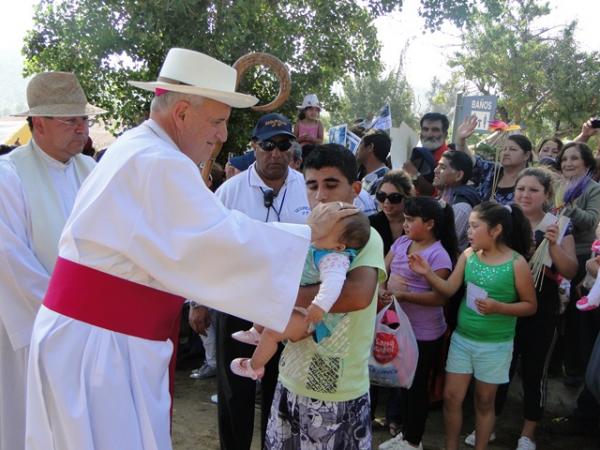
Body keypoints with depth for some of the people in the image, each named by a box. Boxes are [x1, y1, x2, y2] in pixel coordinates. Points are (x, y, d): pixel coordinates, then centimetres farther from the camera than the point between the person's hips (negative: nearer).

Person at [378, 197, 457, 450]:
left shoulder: (439, 255, -18)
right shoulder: (401, 242, 2)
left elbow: (440, 297, -22)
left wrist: (404, 296, -28)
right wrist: (382, 289, -16)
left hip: (424, 334, -7)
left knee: (417, 386, 10)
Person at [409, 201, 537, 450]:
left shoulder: (517, 263, -14)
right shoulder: (468, 254, -4)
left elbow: (530, 305, -8)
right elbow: (449, 289, -6)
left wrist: (499, 308, -23)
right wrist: (427, 273, -22)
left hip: (495, 345, -3)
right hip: (462, 338, 4)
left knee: (484, 401, 13)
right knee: (451, 396, 9)